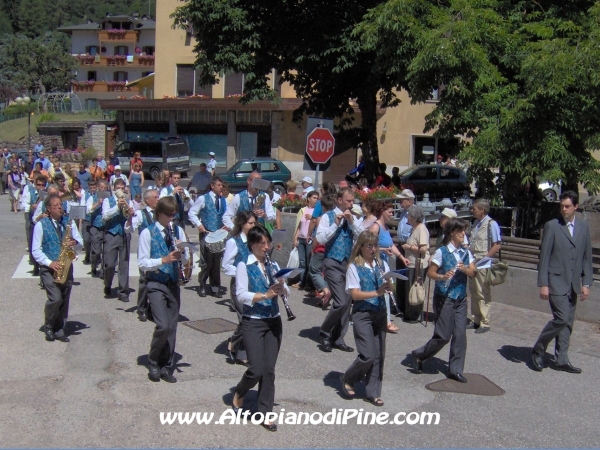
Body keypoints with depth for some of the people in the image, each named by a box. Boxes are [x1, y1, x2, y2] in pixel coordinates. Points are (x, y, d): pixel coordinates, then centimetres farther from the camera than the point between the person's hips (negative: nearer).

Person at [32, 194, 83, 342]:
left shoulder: (69, 222, 9)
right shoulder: (41, 225, -3)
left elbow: (80, 241, 11)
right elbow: (36, 250, -4)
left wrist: (75, 242, -13)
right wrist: (49, 263, -18)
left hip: (66, 267, 4)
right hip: (48, 268, -4)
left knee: (64, 300, 4)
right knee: (56, 298, -16)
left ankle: (60, 330, 17)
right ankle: (48, 327, 7)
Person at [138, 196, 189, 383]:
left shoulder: (178, 231, 7)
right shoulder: (147, 233, -6)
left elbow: (186, 260, 8)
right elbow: (143, 263, -11)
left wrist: (182, 251, -14)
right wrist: (163, 259, -25)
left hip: (173, 284, 5)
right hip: (156, 284, -5)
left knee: (172, 327, 7)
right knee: (163, 326, -15)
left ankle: (166, 367, 19)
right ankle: (153, 362, 9)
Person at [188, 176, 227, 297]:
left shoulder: (223, 200, 14)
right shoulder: (203, 199, -1)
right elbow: (191, 213, 0)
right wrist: (199, 225, -11)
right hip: (206, 234, -4)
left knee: (217, 261, 5)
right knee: (206, 261, -5)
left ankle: (215, 287, 13)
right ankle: (202, 286, 9)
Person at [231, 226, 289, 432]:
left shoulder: (273, 265, 10)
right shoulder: (244, 266, -5)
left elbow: (286, 291, 6)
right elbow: (241, 295, -15)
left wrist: (282, 288, -16)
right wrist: (265, 295, -27)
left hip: (274, 322, 5)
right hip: (253, 322, -5)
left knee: (269, 370, 4)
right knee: (256, 370, -8)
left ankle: (265, 413, 13)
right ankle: (239, 393, 22)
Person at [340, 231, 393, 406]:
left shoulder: (382, 264, 8)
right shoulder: (354, 267, -6)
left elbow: (390, 287, 3)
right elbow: (355, 294, -14)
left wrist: (388, 285, -20)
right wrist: (376, 293, -25)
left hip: (380, 314, 5)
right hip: (362, 314, -5)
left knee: (379, 355, 6)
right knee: (368, 355, -10)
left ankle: (373, 393, 16)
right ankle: (348, 378, 16)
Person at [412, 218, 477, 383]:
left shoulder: (466, 252, 8)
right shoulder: (442, 252, -9)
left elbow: (473, 273, 4)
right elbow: (430, 273, -8)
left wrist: (465, 269, -16)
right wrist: (442, 276, -26)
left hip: (461, 298, 6)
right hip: (444, 298, -6)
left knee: (460, 334, 3)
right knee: (443, 335, -4)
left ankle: (455, 370, 13)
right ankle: (419, 355, 18)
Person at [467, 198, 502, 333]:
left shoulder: (491, 224, -12)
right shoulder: (476, 223, 12)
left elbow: (497, 245, -14)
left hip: (484, 266, -8)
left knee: (483, 295, -2)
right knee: (474, 293, 13)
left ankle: (485, 323, 6)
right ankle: (476, 320, 23)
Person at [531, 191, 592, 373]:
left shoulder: (584, 227, 8)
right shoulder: (552, 226, -5)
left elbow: (587, 256, 11)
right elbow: (544, 256, -6)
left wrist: (586, 283, 5)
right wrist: (543, 284, -11)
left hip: (574, 283, 5)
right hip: (556, 281, -5)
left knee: (568, 322, 8)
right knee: (561, 318, -12)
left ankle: (561, 360, 17)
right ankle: (538, 351, 5)